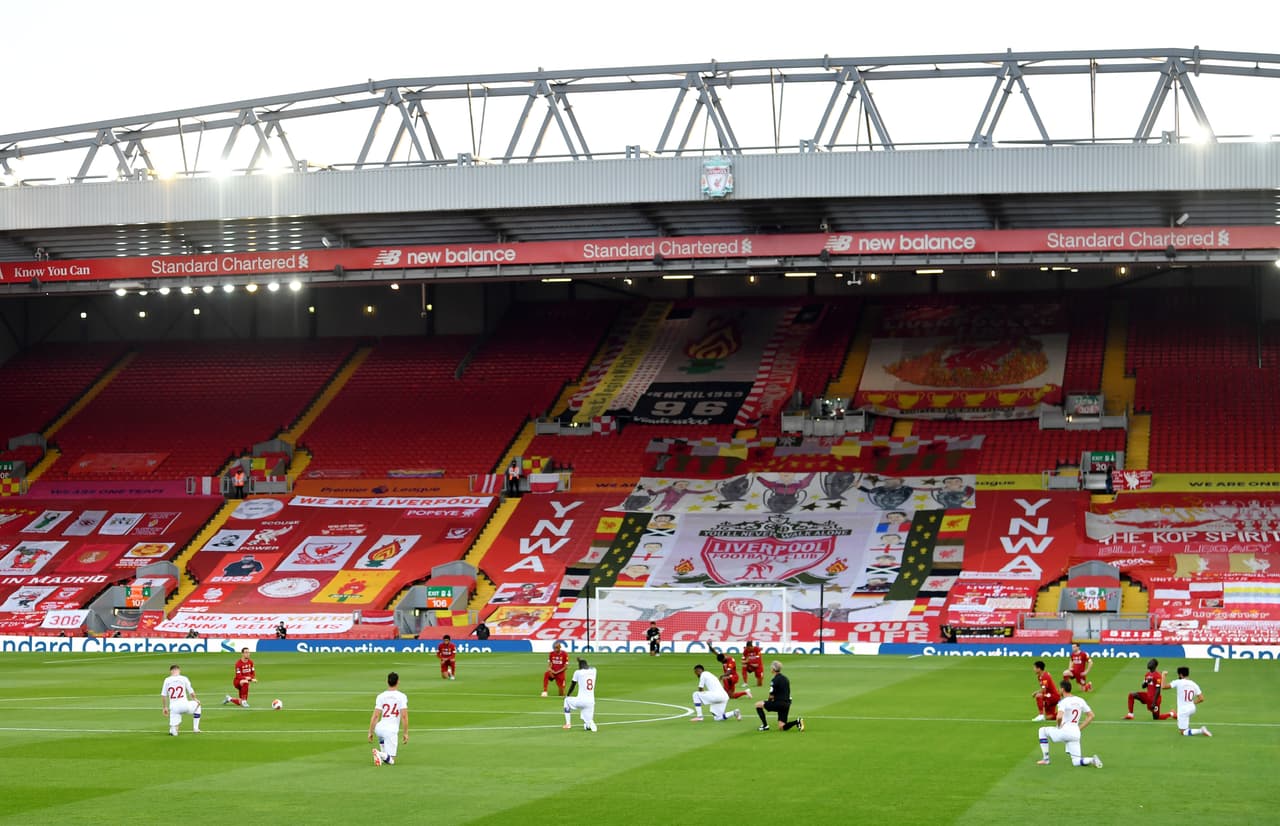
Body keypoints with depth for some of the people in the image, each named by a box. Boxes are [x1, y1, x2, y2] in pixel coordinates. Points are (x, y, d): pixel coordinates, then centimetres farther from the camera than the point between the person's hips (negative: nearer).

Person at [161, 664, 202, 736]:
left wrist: (164, 707, 18)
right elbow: (191, 692, 7)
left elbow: (163, 695, 7)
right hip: (184, 705, -2)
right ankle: (195, 728, 24)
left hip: (173, 707, 2)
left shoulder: (167, 680, 7)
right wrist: (195, 700, 28)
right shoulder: (184, 679, 2)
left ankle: (173, 729, -22)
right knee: (197, 705, 30)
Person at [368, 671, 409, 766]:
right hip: (392, 730, -3)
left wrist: (371, 732, 4)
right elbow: (404, 716, -8)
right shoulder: (402, 696, -2)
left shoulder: (381, 696, 4)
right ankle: (381, 755, -31)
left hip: (379, 728, 3)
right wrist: (405, 733, -2)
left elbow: (375, 716, -2)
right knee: (391, 761, 0)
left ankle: (383, 754, 21)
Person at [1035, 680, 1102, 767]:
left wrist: (1058, 726, -6)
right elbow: (1091, 716, 12)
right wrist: (1079, 729, 13)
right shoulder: (1080, 700, 10)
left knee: (1042, 730, 19)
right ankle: (1092, 760, -20)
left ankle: (1045, 759, 14)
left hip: (1064, 731, -6)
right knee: (1076, 761, 11)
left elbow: (1059, 717, -27)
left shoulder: (1063, 702, -9)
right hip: (1076, 734, 6)